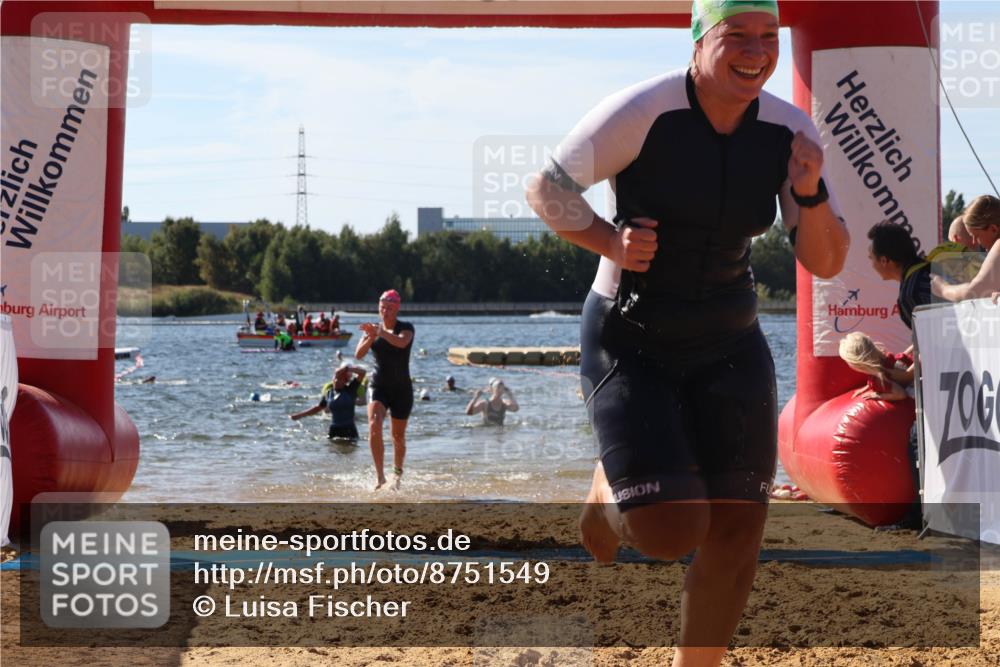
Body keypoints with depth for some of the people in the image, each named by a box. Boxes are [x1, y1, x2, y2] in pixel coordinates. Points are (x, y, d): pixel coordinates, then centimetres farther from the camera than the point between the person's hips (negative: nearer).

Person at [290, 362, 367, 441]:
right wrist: (300, 415, 27)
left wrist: (347, 368, -11)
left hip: (349, 431, -3)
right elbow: (318, 407, 24)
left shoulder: (350, 390, -2)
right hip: (334, 431, 3)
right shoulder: (328, 392, 8)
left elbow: (362, 372, -11)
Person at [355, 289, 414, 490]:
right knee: (374, 426, -23)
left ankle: (398, 474, 33)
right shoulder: (372, 329, 5)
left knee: (398, 436, 8)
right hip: (378, 386, 1)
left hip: (401, 389, -1)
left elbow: (402, 342, -29)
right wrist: (370, 338, -26)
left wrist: (380, 332, -42)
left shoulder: (406, 328, -5)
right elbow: (359, 354, -8)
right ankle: (379, 475, -21)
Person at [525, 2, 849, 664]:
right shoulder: (642, 112, -19)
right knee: (671, 530, -14)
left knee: (735, 531, -1)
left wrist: (810, 193, -21)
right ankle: (608, 492, 23)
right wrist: (611, 242, -22)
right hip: (631, 343, -4)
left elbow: (826, 263, -2)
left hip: (729, 345, 4)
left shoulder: (789, 132, -6)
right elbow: (547, 187, -8)